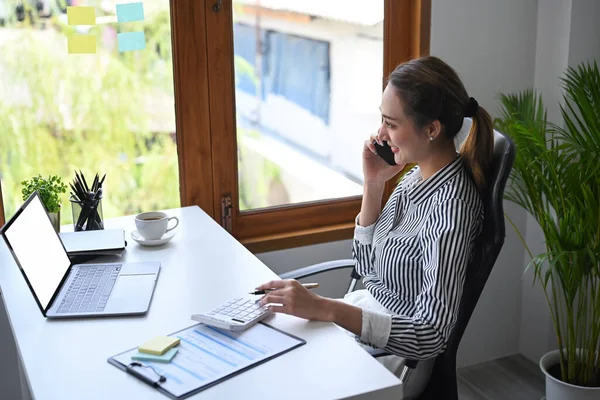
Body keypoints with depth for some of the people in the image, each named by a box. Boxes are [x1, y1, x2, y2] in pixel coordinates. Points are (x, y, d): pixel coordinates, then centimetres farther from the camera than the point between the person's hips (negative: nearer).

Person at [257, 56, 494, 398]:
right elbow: (368, 268, 7)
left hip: (396, 351, -8)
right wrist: (373, 184, -5)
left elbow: (431, 336, -27)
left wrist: (324, 308, -34)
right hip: (361, 319, 8)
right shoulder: (417, 175, -1)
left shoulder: (451, 207, -26)